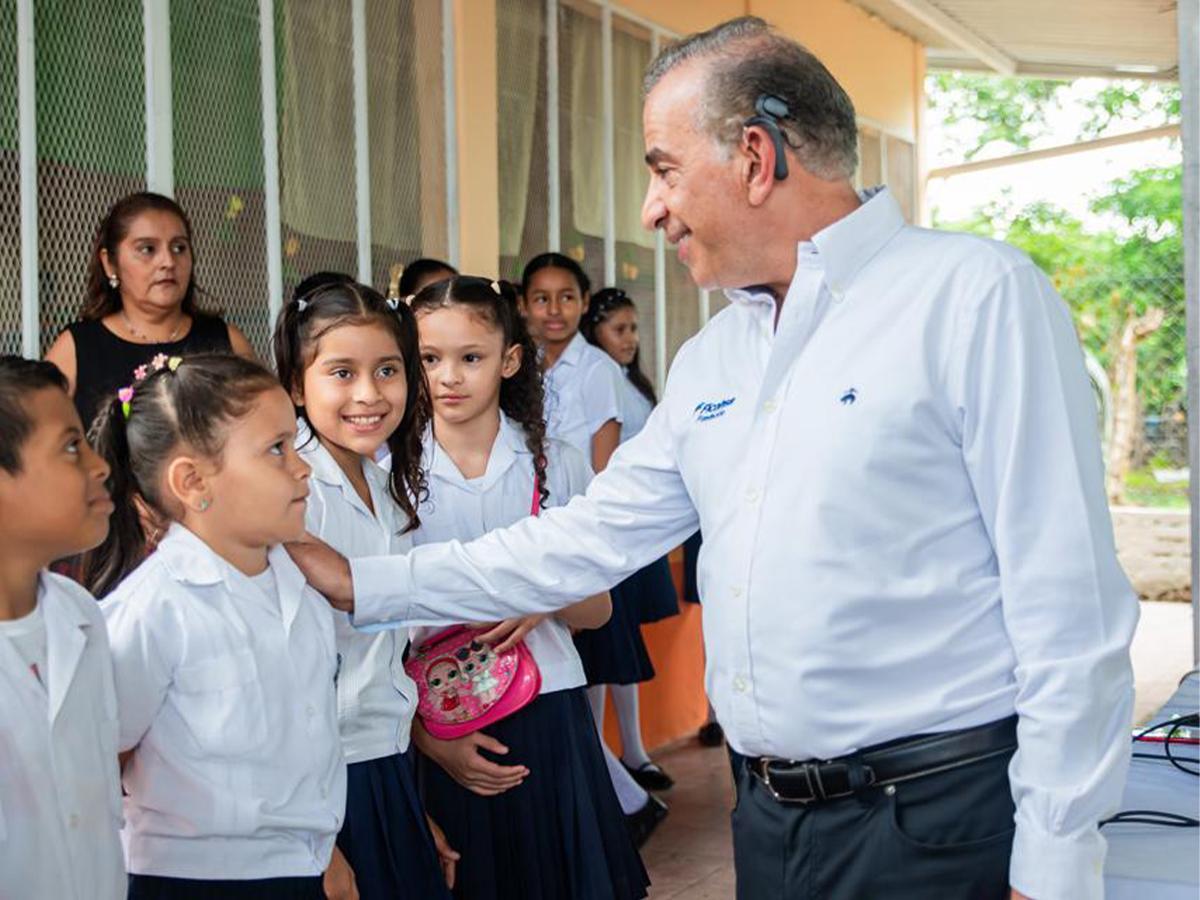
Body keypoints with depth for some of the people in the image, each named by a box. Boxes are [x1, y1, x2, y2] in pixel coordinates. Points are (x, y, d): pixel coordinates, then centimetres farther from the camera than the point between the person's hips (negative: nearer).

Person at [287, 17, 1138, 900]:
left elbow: (1066, 603, -15)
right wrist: (365, 585, 13)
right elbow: (589, 538, 15)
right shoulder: (710, 359, 11)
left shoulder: (977, 296, -12)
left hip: (935, 824, -7)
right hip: (770, 818, 7)